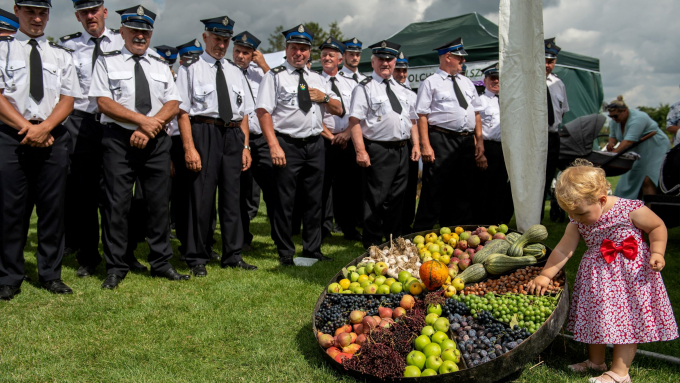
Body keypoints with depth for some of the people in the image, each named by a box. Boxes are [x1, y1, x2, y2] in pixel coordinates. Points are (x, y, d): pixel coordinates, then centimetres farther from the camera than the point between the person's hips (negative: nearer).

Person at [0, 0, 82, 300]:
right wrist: (27, 127, -13)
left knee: (53, 207, 4)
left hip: (53, 136, 2)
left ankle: (51, 275, 13)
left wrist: (44, 127, -10)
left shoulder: (61, 55, 15)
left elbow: (68, 98, 6)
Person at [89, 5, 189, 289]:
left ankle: (161, 263, 14)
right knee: (117, 204, -2)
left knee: (160, 202, 4)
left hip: (157, 141, 3)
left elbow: (173, 104, 7)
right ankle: (115, 268, 7)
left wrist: (151, 127, -10)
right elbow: (104, 102, -5)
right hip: (119, 140, -3)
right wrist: (143, 120, -13)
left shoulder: (160, 66, 18)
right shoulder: (107, 61, 7)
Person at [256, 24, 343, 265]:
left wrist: (324, 97, -1)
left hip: (314, 145, 5)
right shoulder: (275, 76, 1)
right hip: (287, 145, -5)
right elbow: (263, 112, -9)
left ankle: (312, 250, 20)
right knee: (285, 202, -1)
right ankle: (285, 254, 11)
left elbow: (338, 110, 20)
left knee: (314, 200, 9)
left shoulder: (317, 79, 18)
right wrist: (274, 146, -19)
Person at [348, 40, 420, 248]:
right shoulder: (365, 88, -3)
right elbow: (355, 121, -12)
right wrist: (360, 151, -20)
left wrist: (416, 144, 9)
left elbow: (412, 120, 21)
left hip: (402, 150, 7)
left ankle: (393, 241, 25)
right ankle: (372, 245, 8)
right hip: (378, 151, -7)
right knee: (376, 199, -3)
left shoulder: (403, 90, 18)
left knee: (397, 198, 13)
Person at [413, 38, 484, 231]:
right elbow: (422, 115, -8)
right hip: (441, 141, -6)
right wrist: (426, 145, -16)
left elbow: (476, 113, 18)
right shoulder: (431, 83, -2)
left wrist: (479, 141, 10)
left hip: (467, 141, 7)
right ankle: (422, 232, 5)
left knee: (464, 190, 11)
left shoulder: (467, 83, 18)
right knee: (435, 190, -5)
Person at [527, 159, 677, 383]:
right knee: (595, 317, 14)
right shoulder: (577, 223, -5)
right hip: (597, 276, 6)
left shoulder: (631, 210, -19)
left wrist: (657, 253, -18)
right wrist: (545, 275, -12)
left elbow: (658, 227, -5)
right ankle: (596, 361, 33)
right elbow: (563, 250, -6)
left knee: (627, 320, 1)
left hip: (632, 274, -5)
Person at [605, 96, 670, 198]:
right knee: (632, 178, 6)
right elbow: (613, 136, 6)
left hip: (656, 147, -8)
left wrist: (613, 153, -40)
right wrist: (611, 143, -17)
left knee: (647, 180, -18)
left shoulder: (638, 118, -28)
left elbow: (629, 141, -35)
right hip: (638, 151, 9)